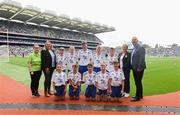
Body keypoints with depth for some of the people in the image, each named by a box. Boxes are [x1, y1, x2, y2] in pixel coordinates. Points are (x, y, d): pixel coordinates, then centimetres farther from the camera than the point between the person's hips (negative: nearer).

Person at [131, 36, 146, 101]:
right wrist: (133, 67, 11)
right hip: (134, 68, 9)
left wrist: (139, 68, -20)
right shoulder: (134, 49, 15)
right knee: (138, 82, 16)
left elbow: (142, 59, -19)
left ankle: (137, 97, 7)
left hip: (138, 69, -9)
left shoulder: (141, 48, -13)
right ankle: (140, 95, 28)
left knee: (138, 82, -2)